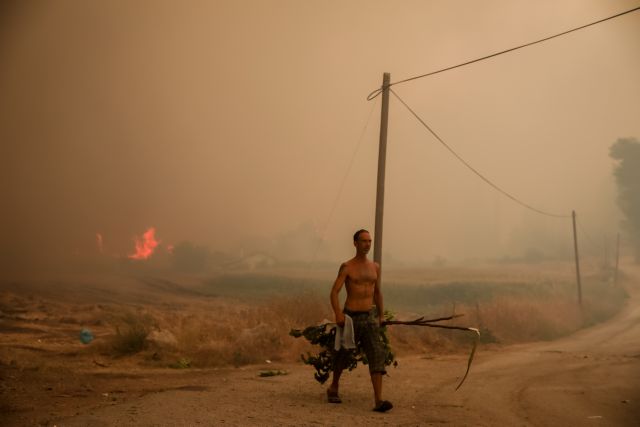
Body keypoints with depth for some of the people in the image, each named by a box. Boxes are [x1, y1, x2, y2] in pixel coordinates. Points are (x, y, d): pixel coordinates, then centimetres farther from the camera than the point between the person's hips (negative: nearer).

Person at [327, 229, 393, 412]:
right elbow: (334, 292, -11)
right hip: (350, 317, -3)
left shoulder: (375, 267, 10)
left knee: (377, 355, -13)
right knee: (343, 355, 11)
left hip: (370, 317, 3)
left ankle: (378, 400, -20)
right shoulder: (347, 267, -5)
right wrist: (338, 313, -24)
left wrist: (381, 315, 20)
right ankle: (333, 388, 37)